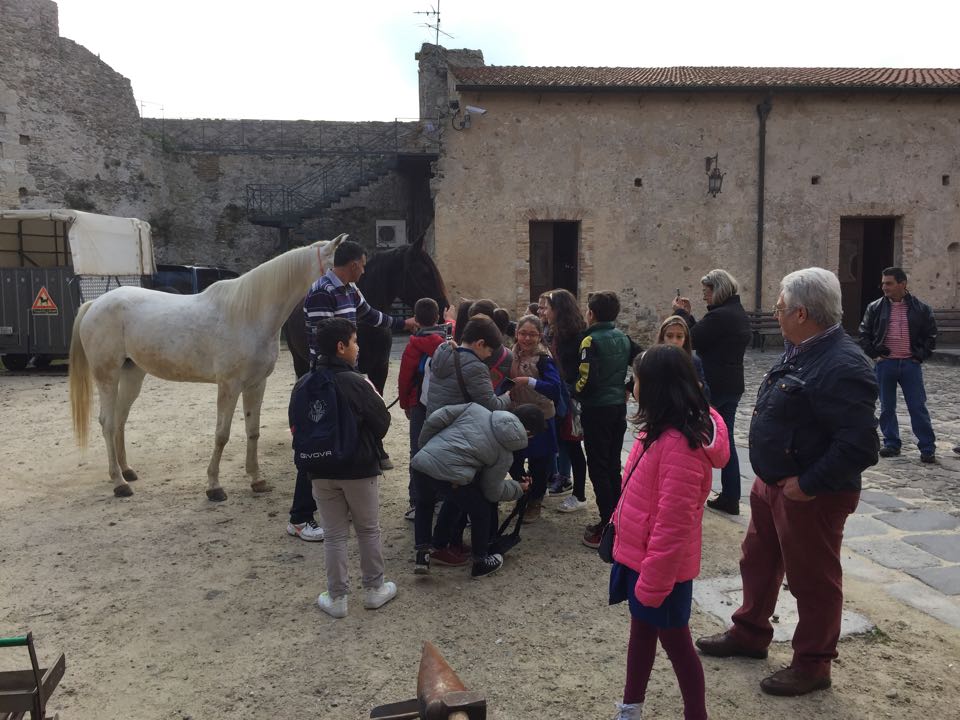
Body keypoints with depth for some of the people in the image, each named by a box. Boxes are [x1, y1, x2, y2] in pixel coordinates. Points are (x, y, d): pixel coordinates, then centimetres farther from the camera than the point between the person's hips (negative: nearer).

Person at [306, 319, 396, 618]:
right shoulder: (356, 383, -18)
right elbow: (382, 425, -10)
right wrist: (375, 398, 5)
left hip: (321, 471, 4)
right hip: (359, 469, -3)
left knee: (335, 536, 13)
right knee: (369, 531, 15)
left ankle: (337, 598, 20)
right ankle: (374, 590, 26)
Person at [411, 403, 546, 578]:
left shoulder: (476, 408, 13)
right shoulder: (505, 454, 7)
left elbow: (435, 419, 9)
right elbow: (493, 492, 14)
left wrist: (424, 444, 24)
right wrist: (518, 489, 32)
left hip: (421, 460, 5)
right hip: (448, 475, -5)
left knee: (424, 504, 35)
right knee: (481, 510, 20)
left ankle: (422, 555, 30)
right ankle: (481, 563, 33)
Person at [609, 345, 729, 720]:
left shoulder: (679, 445, -29)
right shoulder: (661, 431, 2)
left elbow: (672, 524, -28)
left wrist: (652, 582, -21)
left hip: (661, 567, -9)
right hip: (638, 555, 9)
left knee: (673, 640, 10)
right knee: (641, 631, 22)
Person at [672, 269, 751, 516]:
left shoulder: (719, 316, -19)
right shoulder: (739, 313, 12)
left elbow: (692, 340, -15)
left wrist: (681, 313, -4)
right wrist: (688, 314, 10)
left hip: (713, 387, -9)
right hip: (732, 386, 9)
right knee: (726, 440, 12)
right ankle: (730, 498, 17)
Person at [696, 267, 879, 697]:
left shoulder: (842, 367, -26)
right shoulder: (801, 351, 5)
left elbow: (859, 446, -30)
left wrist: (808, 484, -24)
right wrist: (770, 477, 12)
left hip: (809, 496, -10)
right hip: (771, 483, 10)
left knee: (812, 580, 9)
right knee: (758, 562, 23)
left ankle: (812, 666, 29)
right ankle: (749, 635, 42)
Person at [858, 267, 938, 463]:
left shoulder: (921, 309, 0)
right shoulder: (875, 308, 2)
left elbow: (931, 336, 8)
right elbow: (864, 334, 8)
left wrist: (920, 356, -1)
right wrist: (875, 353, -1)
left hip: (911, 365, -1)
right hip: (885, 364, 2)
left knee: (918, 407, 0)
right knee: (887, 408, 8)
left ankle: (928, 448, 8)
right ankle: (891, 444, 20)